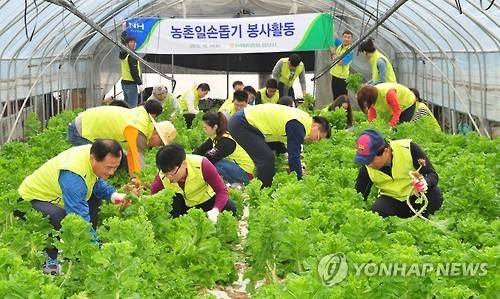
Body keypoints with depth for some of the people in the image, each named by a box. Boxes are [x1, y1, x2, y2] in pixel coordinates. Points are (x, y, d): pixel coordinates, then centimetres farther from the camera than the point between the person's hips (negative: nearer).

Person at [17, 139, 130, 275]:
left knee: (96, 195, 1)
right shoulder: (73, 175, -40)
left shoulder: (94, 153, -15)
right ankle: (50, 261, -12)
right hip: (29, 201, -9)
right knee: (62, 219, -37)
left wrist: (114, 195, -15)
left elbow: (98, 183, 5)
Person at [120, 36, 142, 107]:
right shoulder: (131, 56, -15)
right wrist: (139, 82, -15)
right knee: (132, 106, -9)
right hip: (131, 83, -10)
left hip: (124, 83, 10)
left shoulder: (124, 55, 14)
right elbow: (134, 71, -20)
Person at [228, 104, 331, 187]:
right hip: (241, 125, -10)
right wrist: (299, 181, -15)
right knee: (267, 159, -15)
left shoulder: (304, 118, 10)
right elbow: (294, 156, -20)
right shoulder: (298, 126, -20)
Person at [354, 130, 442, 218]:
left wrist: (426, 183, -42)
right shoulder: (366, 168, -15)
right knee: (377, 212, -30)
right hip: (391, 200, 1)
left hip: (416, 196, -1)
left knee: (435, 194, -32)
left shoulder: (408, 148, -23)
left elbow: (432, 174, -19)